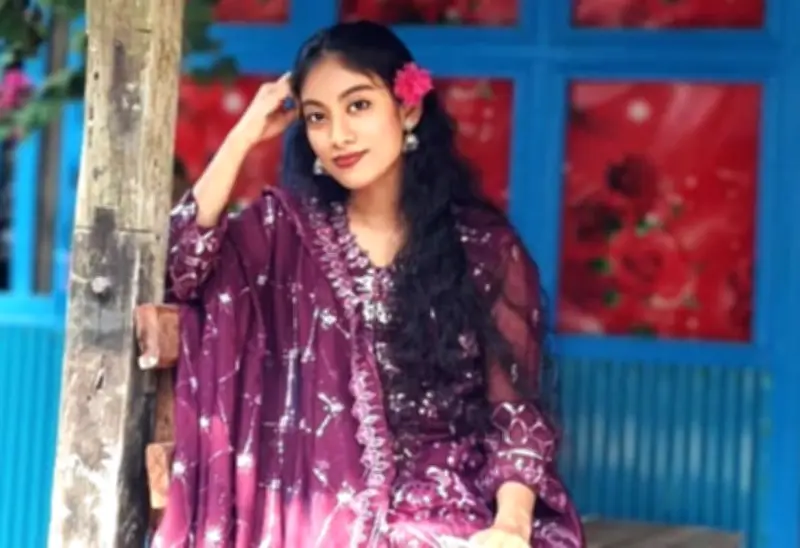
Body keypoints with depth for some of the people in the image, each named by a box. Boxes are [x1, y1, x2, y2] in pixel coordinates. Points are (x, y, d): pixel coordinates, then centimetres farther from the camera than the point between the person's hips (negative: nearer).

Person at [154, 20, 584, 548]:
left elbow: (514, 404, 0)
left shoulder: (484, 244, 2)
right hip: (323, 502, 1)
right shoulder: (290, 227, 8)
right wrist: (244, 137, -6)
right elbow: (180, 267, -9)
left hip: (449, 503, 0)